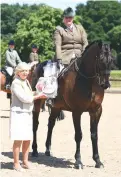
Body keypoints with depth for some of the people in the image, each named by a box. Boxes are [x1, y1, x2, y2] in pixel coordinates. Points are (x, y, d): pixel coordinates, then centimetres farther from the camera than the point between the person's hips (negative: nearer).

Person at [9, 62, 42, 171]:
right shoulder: (16, 83, -12)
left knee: (27, 139, 11)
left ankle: (25, 161, 21)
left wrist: (38, 95, 0)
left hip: (28, 113, 8)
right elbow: (24, 98, -17)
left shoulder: (26, 82, 12)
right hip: (18, 113, -8)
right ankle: (16, 163, 2)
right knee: (18, 139, -6)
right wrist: (38, 96, -8)